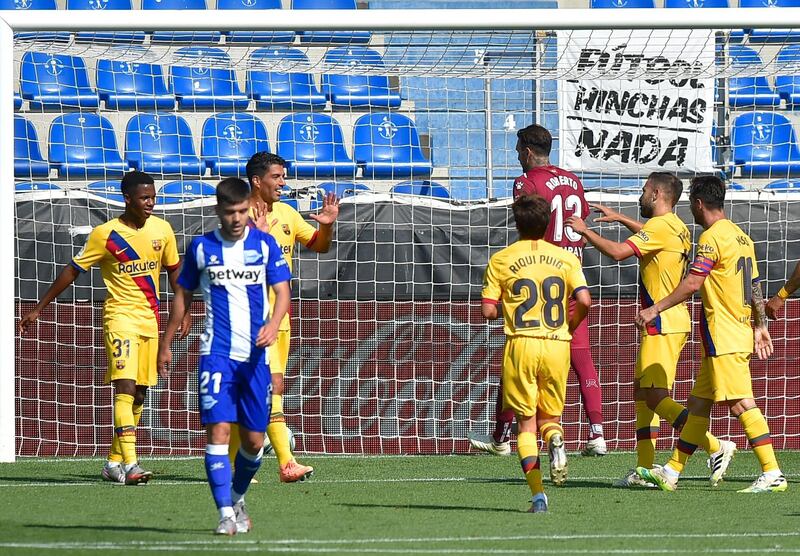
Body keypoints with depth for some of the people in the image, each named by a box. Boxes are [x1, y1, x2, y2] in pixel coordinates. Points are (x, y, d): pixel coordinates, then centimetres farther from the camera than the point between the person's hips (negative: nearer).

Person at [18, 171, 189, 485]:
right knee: (125, 387, -18)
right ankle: (129, 465, -25)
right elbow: (72, 271, -3)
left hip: (150, 318, 5)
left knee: (139, 393, 7)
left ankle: (114, 462, 18)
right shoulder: (105, 235, -10)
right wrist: (39, 309, -1)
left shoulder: (162, 230, 3)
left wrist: (184, 311, 11)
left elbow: (173, 270, 17)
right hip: (120, 315, -5)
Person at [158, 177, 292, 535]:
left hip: (255, 354, 1)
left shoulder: (264, 244, 4)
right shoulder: (201, 247, 4)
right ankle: (226, 514, -15)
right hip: (216, 353, -1)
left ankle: (238, 497, 32)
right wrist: (166, 345, 16)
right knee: (218, 429, -15)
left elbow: (282, 291, 1)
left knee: (254, 438, 5)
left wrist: (273, 323, -20)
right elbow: (183, 296, 14)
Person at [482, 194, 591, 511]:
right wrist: (568, 327, 13)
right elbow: (584, 301, -6)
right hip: (557, 345, 2)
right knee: (550, 417, 17)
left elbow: (488, 310, -4)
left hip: (520, 346, -2)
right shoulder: (565, 258, 4)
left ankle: (538, 492, -9)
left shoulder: (501, 260, 1)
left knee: (526, 423, 6)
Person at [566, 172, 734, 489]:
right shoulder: (677, 229, 14)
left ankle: (716, 448, -19)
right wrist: (620, 219, 41)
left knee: (656, 397, -12)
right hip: (675, 322, 10)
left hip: (662, 324, -10)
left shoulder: (660, 226, -16)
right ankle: (645, 469, 13)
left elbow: (617, 252, -25)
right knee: (642, 392, 13)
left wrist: (584, 230, -12)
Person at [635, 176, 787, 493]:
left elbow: (692, 283, -19)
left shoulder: (712, 237, -13)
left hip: (722, 337, -10)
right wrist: (760, 327, 23)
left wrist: (655, 309, -15)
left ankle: (772, 475, -16)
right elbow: (755, 287, 19)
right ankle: (671, 472, 18)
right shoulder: (741, 237, 15)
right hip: (741, 333, 10)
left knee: (741, 404, -12)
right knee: (698, 403, 13)